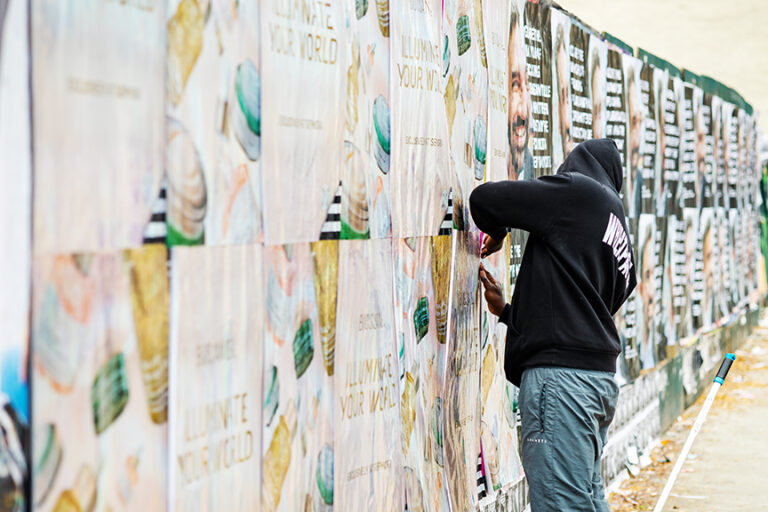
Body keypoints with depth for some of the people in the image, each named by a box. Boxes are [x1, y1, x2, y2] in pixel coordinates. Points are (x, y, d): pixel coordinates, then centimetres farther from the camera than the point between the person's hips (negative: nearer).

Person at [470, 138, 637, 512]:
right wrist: (505, 311, 35)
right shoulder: (622, 243, 26)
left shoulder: (578, 191, 2)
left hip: (560, 374, -9)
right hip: (600, 374, 9)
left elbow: (483, 199, -1)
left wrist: (497, 232, 21)